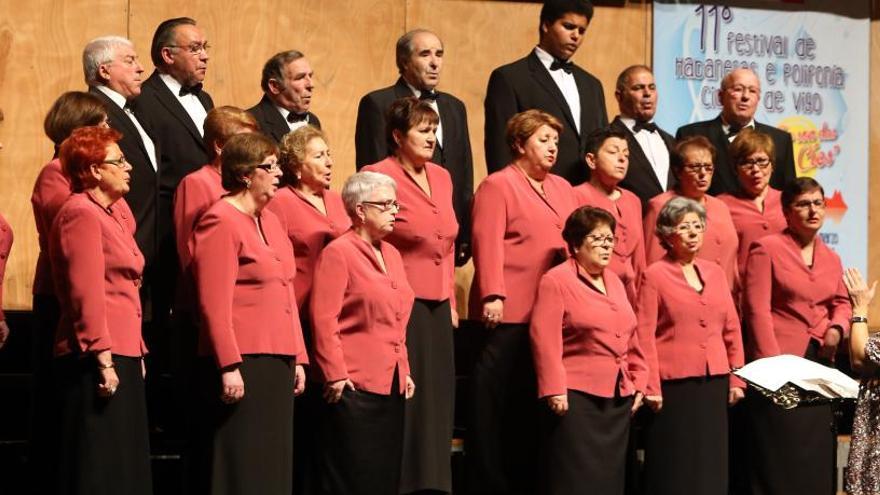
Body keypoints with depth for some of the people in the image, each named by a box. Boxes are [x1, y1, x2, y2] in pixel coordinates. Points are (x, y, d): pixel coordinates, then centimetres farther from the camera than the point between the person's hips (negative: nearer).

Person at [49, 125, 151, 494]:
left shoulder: (111, 214, 19)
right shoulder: (82, 214, -10)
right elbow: (87, 294, -18)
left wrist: (135, 351, 16)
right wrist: (102, 357, -23)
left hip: (121, 356, 10)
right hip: (98, 361, -10)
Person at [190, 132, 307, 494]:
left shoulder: (269, 221, 17)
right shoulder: (221, 222, -10)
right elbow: (214, 304, -16)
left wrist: (298, 358, 15)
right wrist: (229, 366, -20)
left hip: (277, 362, 9)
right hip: (241, 363, -9)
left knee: (273, 464, 10)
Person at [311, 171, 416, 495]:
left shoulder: (391, 254, 16)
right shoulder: (338, 253, -8)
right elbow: (324, 320, -14)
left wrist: (404, 370, 16)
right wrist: (336, 376, -17)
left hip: (392, 384, 8)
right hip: (355, 386, -8)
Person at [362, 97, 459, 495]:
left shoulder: (442, 178, 13)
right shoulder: (379, 176, -9)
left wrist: (451, 302, 15)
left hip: (438, 308, 7)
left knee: (437, 399, 8)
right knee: (404, 399, -5)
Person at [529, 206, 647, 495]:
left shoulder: (615, 283, 18)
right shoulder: (556, 281, -5)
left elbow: (631, 339, 22)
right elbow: (545, 340, -13)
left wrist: (639, 382, 15)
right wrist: (555, 391, -18)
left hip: (620, 400, 7)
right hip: (575, 399, -7)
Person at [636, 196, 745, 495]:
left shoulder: (715, 273, 13)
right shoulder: (655, 275, -1)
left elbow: (732, 329, 14)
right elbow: (645, 336, -6)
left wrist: (737, 378, 8)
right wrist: (651, 387, -12)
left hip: (715, 383, 5)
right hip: (673, 385, -5)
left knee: (711, 467, 6)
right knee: (674, 470, -1)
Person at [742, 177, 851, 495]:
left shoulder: (831, 258, 15)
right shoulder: (766, 249, -4)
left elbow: (841, 302, 22)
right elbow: (758, 310, -10)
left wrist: (837, 328, -2)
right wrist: (772, 362, -17)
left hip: (819, 365, 6)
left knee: (816, 452, 6)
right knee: (780, 453, -5)